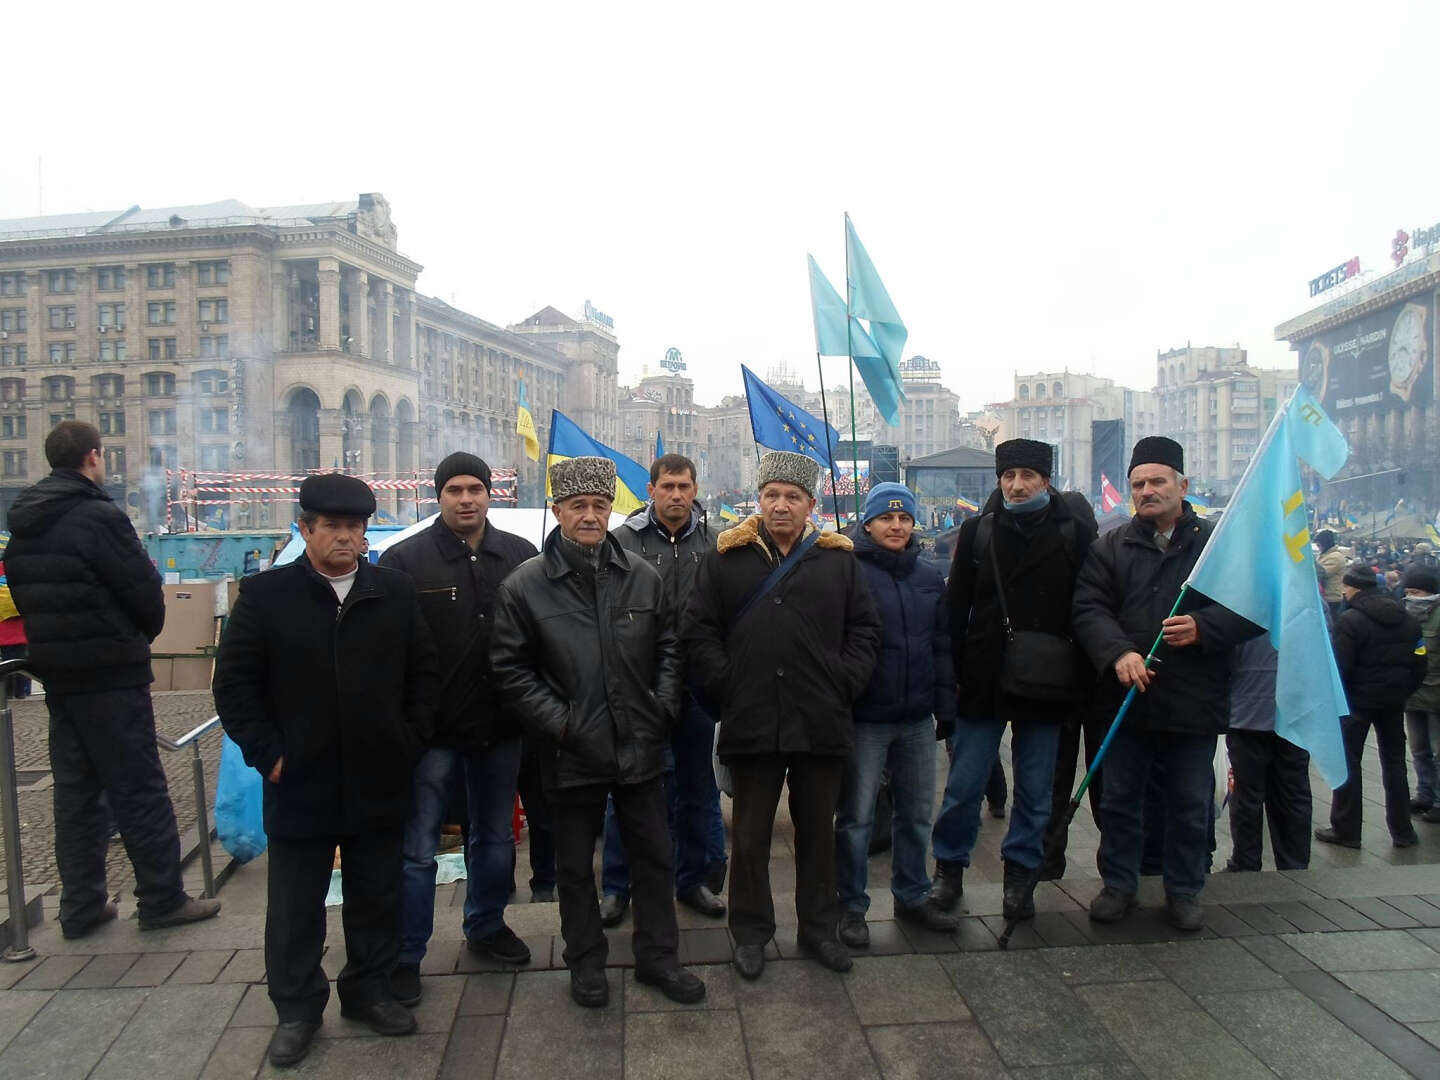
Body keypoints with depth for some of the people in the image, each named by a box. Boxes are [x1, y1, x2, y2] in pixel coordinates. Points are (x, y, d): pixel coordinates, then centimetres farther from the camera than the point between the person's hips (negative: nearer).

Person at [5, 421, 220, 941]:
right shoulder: (100, 517, -16)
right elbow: (145, 591, -14)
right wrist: (144, 635, 5)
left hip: (57, 676, 8)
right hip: (111, 675, -8)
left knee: (75, 792, 13)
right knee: (140, 790, 0)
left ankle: (82, 906, 20)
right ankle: (162, 898, 8)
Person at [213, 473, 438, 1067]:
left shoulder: (395, 591, 2)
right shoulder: (265, 594, -4)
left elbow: (422, 672, 8)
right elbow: (234, 683, -3)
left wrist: (411, 740, 0)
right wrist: (267, 752, -8)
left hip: (379, 781, 2)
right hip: (298, 785, -2)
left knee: (377, 897, 15)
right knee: (295, 906, 11)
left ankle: (370, 989, 34)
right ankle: (296, 1008, 29)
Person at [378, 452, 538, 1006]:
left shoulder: (520, 555, 1)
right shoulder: (405, 559, -8)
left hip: (500, 728, 4)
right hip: (432, 729, -3)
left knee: (495, 838, 19)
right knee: (416, 849, 5)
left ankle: (486, 926, 40)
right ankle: (404, 956, 21)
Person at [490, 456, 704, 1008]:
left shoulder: (642, 578, 1)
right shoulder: (524, 585, -7)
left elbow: (668, 646, 11)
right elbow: (510, 668, -6)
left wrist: (663, 706, -1)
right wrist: (558, 721, -12)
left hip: (640, 748, 2)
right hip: (572, 754, -2)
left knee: (655, 856, 13)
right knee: (575, 864, 14)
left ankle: (657, 956, 32)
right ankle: (586, 962, 34)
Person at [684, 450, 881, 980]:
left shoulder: (838, 559, 7)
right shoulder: (726, 557, 3)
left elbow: (865, 630, 10)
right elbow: (699, 632, 3)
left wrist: (844, 683, -2)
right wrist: (725, 686, -7)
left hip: (822, 723, 1)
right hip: (750, 723, -1)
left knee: (818, 830, 15)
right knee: (750, 834, 11)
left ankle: (819, 927, 32)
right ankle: (750, 931, 27)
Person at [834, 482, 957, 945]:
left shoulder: (929, 577, 10)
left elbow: (941, 645, 13)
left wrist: (945, 703, 10)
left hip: (917, 718, 6)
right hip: (866, 717, -5)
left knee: (916, 814, 16)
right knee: (857, 816, 4)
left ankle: (912, 896, 32)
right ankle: (852, 906, 18)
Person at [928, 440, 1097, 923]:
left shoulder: (1074, 533, 1)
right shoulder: (977, 531, 3)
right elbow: (956, 606, 3)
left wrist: (1081, 678, -4)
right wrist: (953, 673, -3)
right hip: (984, 680, 0)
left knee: (1035, 791, 10)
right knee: (963, 785, 4)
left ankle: (1019, 875, 26)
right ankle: (949, 867, 22)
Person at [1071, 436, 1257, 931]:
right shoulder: (1110, 547, 5)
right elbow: (1089, 609, -5)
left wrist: (1203, 627, -20)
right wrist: (1118, 652, -22)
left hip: (1194, 701, -1)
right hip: (1127, 696, 1)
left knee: (1191, 805, 11)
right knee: (1120, 798, 11)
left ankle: (1184, 890, 28)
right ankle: (1118, 884, 27)